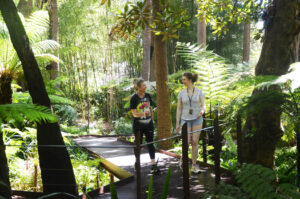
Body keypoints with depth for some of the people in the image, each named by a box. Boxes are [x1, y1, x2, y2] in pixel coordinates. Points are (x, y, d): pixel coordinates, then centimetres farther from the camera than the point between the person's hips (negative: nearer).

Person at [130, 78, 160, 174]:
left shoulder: (148, 96, 2)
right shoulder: (134, 98, -11)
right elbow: (134, 114, -15)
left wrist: (152, 119, 13)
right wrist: (143, 114, -31)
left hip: (148, 124, 3)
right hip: (138, 125, -3)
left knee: (150, 143, 2)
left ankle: (153, 165, 2)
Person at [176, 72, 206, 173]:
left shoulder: (199, 91, -4)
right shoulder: (181, 93, 0)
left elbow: (203, 106, -4)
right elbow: (179, 109, 2)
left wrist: (201, 112, -28)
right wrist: (177, 123, 0)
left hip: (197, 119, 0)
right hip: (185, 120, 0)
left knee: (195, 142, 0)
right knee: (187, 142, -10)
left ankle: (194, 165, 10)